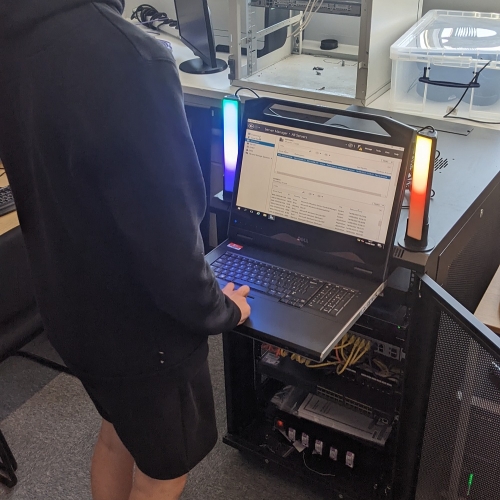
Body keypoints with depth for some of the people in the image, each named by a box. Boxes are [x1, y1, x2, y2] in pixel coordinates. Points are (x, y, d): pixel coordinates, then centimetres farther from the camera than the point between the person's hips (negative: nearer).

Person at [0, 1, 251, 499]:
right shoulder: (126, 57, -33)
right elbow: (166, 236, -28)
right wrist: (218, 310, -8)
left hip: (72, 308, 8)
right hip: (143, 326, -7)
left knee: (117, 434, 30)